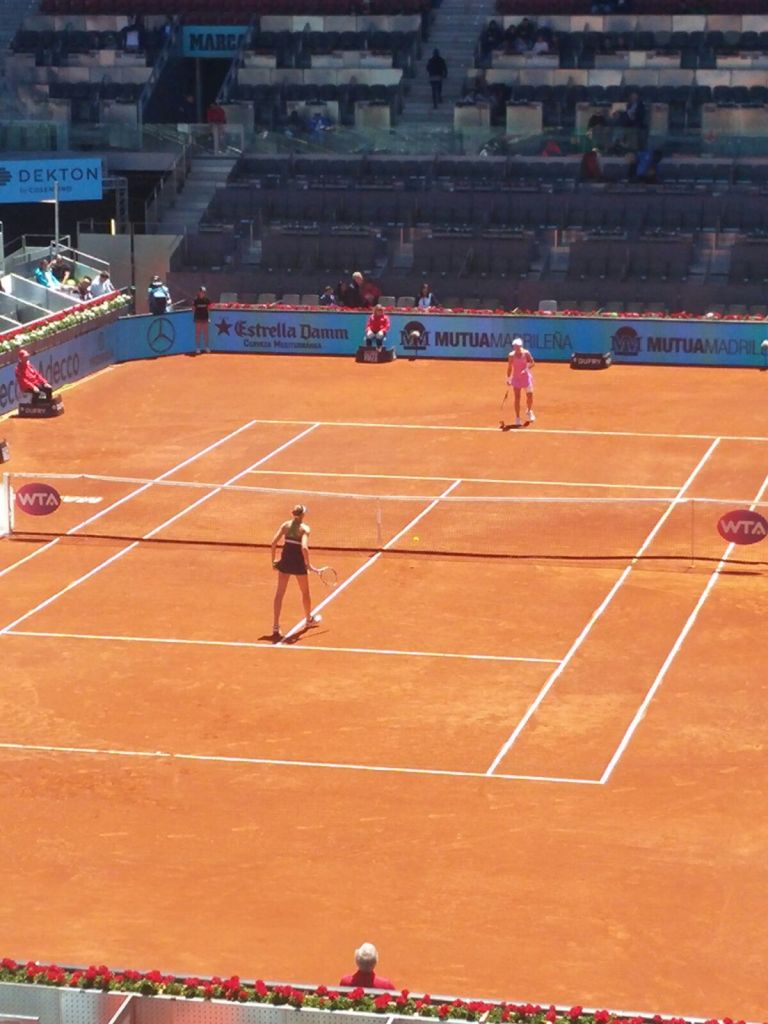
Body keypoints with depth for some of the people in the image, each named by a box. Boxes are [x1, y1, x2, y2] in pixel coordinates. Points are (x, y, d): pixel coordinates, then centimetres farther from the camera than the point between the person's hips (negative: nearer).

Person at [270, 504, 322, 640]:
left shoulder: (285, 525, 0)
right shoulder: (304, 528, -11)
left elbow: (274, 542, -5)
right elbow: (304, 547, -24)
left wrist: (274, 559, 5)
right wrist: (308, 564, -14)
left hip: (285, 561, 3)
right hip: (298, 562, -3)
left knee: (279, 593, 5)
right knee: (305, 592, 21)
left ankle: (276, 627, -3)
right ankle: (309, 619, 42)